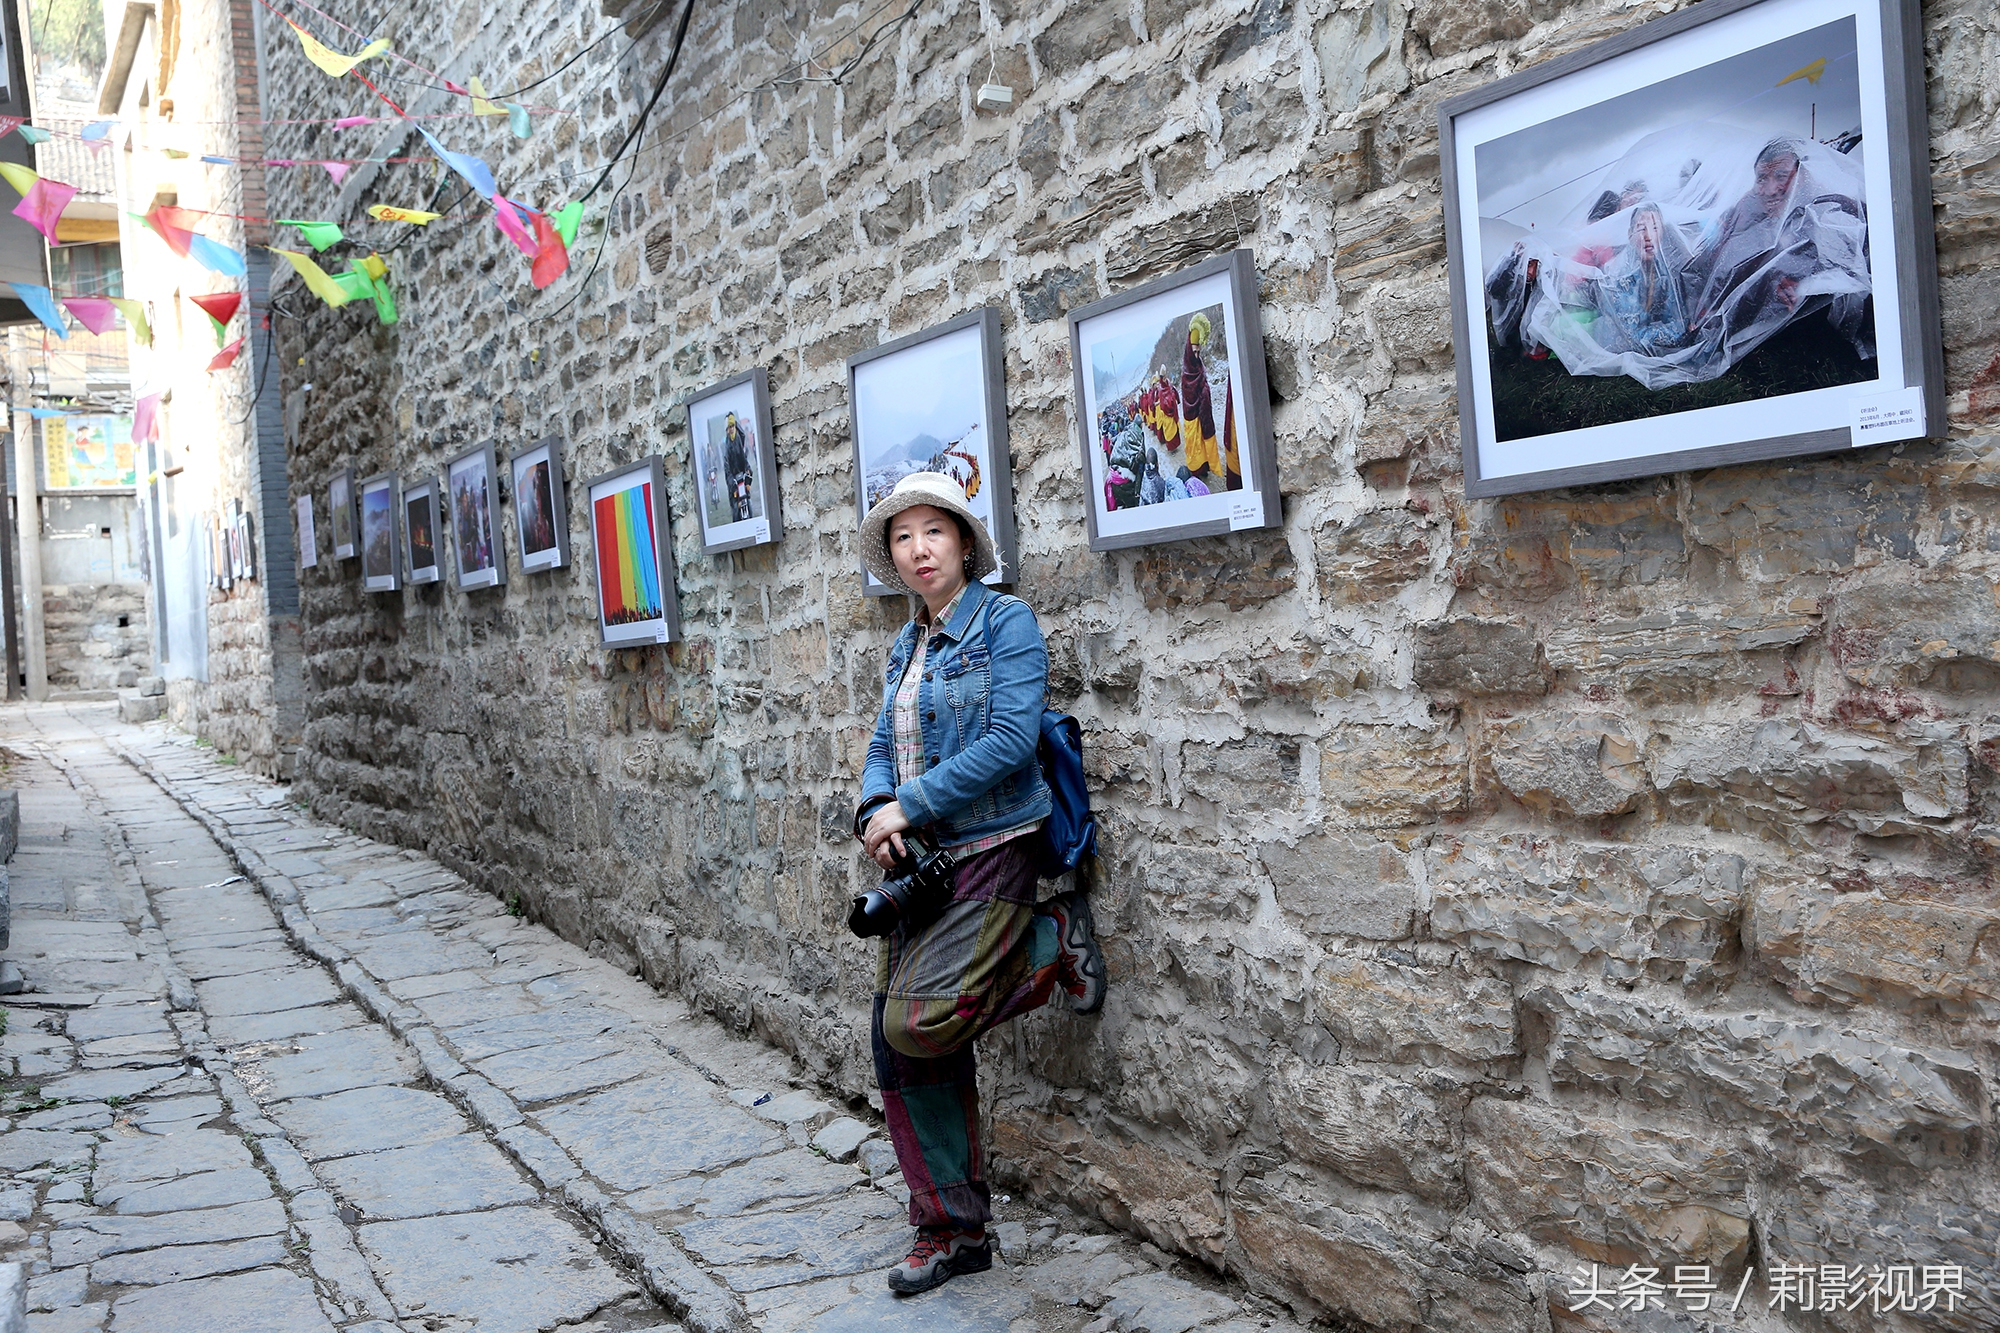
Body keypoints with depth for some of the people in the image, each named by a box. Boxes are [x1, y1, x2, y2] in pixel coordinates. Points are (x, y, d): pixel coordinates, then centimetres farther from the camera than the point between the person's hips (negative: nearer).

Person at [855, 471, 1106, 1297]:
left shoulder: (1006, 623, -7)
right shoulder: (908, 647, 15)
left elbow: (1010, 739, -17)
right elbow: (883, 749, 15)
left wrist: (908, 805, -15)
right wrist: (876, 811, -8)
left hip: (988, 854, -7)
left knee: (918, 1024, -19)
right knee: (901, 1052, 5)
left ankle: (1054, 944, 5)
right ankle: (951, 1233, 19)